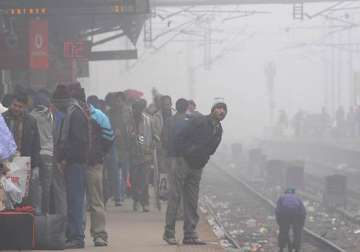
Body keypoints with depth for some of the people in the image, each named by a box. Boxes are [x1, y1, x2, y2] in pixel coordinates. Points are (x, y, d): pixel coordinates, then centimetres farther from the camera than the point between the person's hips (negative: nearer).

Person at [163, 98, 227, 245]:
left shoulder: (219, 130, 9)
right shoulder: (200, 122, -12)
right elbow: (180, 137, -13)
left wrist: (203, 160, 10)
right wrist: (181, 156, -15)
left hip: (197, 167, 7)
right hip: (183, 162, -7)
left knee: (192, 201, 7)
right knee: (175, 197, -5)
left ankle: (190, 235, 10)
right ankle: (169, 233, -3)